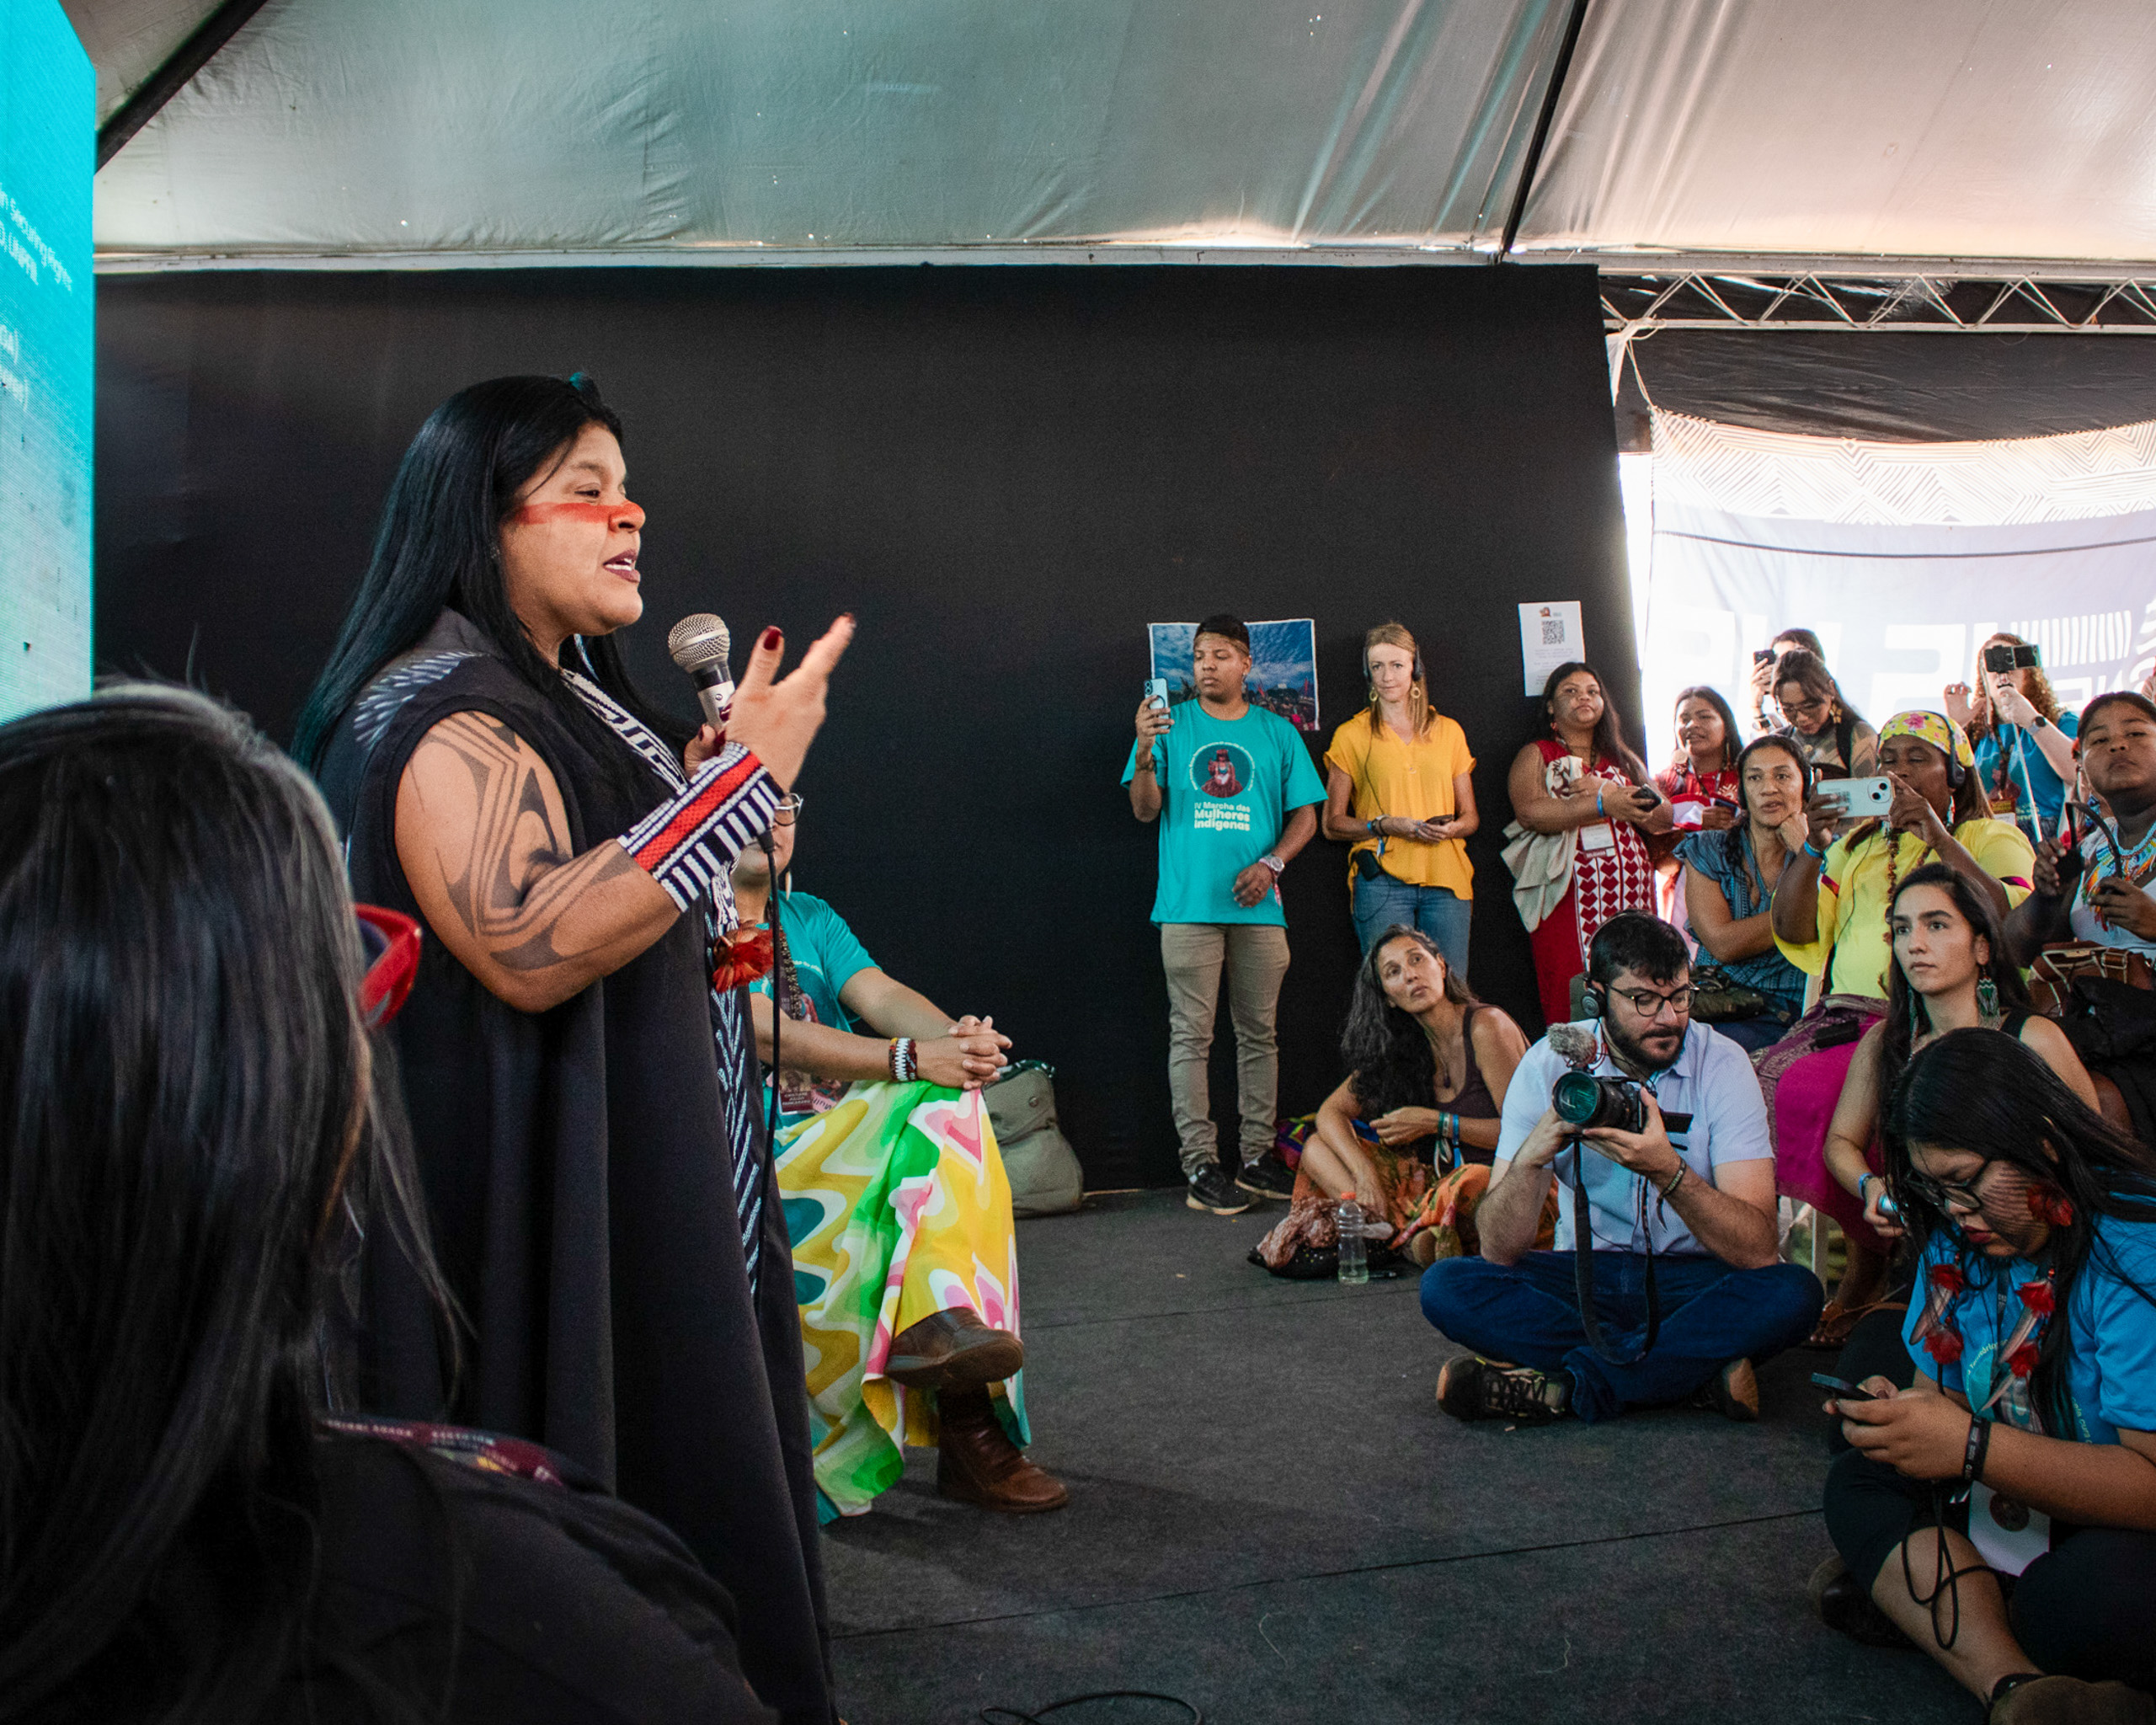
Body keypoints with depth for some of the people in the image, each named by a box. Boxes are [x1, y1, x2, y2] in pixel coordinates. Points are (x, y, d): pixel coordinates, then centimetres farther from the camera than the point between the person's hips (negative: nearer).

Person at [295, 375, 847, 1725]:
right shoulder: (442, 711, -18)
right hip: (546, 1206, -10)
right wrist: (746, 776, -29)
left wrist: (711, 774, 11)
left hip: (643, 1181, 10)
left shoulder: (568, 693, 13)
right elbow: (527, 948, -31)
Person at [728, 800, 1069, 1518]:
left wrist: (958, 1038, -21)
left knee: (949, 1097, -24)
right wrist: (909, 1058, -28)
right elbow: (767, 1035, -17)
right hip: (766, 1155, -6)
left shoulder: (812, 919, 20)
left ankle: (939, 1321, -33)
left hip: (856, 1138, 6)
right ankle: (969, 1428, -24)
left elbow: (879, 995, 3)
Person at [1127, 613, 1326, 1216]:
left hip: (1258, 905, 2)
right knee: (1191, 1035, -3)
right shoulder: (1171, 725, 8)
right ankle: (1201, 1167, 1)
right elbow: (1145, 810, 1)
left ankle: (1257, 1158, 16)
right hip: (1189, 903, -2)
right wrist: (1146, 753, -17)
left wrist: (1270, 863, -7)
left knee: (1259, 1034, 7)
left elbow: (1305, 814, 10)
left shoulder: (1278, 733, 11)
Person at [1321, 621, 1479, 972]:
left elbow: (1470, 817, 18)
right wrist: (1385, 825, -10)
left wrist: (1450, 828, -5)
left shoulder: (1448, 731, 15)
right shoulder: (1352, 735, 7)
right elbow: (1333, 823, 6)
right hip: (1382, 880, -2)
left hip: (1447, 878, 2)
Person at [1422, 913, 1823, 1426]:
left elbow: (1758, 1249, -20)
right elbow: (1500, 1253, -15)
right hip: (1586, 1273, 1)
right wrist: (1532, 1155, -33)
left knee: (1793, 1292, -31)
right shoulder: (1549, 1065, -9)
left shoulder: (1722, 1063, -11)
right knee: (1446, 1285, -23)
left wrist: (1668, 1171, -36)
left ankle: (1556, 1388, -26)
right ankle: (1699, 1365, -21)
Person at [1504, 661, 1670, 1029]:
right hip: (1570, 899, -4)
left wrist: (1601, 789, -4)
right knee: (1575, 1002, -12)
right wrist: (1602, 805, -13)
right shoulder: (1535, 756, 10)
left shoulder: (1623, 759, 23)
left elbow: (1663, 818, 9)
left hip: (1632, 894, 4)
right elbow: (1530, 812, -10)